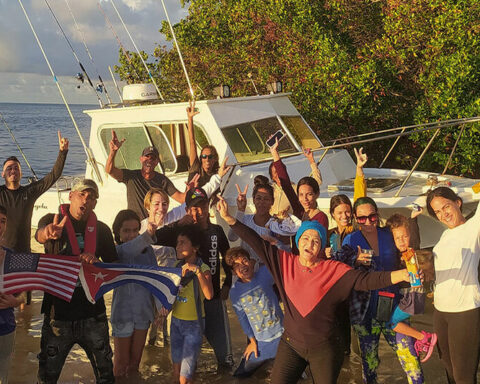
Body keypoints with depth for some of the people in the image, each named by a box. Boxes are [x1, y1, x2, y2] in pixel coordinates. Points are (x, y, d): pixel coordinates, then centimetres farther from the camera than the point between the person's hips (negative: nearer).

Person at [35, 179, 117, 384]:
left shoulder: (101, 229, 7)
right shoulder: (52, 220, -1)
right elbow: (40, 236, -25)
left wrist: (96, 263, -14)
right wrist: (49, 232, -49)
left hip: (93, 315, 2)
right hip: (58, 315, -2)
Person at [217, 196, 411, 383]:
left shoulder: (333, 269, -9)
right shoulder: (285, 261, -1)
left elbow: (366, 280, -16)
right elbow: (257, 243, -2)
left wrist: (402, 275, -29)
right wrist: (228, 218, -6)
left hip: (324, 348, -2)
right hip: (291, 343, 2)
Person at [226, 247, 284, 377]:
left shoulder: (265, 273, -11)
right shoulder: (234, 292, -6)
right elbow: (242, 318, 3)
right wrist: (252, 341, 4)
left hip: (280, 335, -2)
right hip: (260, 341, 2)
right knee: (241, 374, 13)